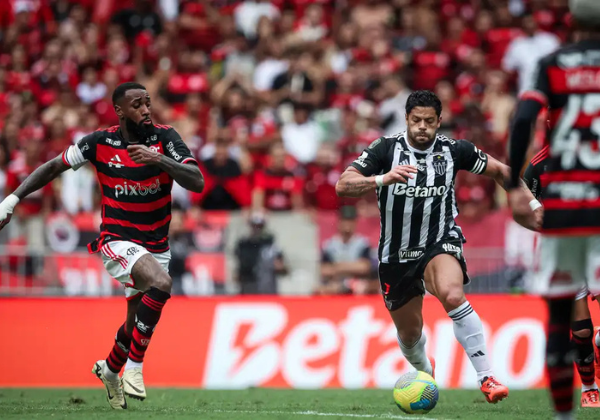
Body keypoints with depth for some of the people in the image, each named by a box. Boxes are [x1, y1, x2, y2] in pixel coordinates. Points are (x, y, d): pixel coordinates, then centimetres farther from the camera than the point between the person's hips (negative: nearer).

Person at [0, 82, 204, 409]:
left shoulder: (165, 138, -8)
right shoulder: (100, 143, -10)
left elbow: (197, 183, -19)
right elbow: (53, 167, 3)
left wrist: (158, 159, -32)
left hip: (156, 246, 4)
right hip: (117, 243, -4)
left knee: (137, 324, 14)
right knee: (160, 283, -32)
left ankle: (109, 370, 44)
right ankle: (134, 367, -22)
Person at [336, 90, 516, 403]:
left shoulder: (454, 150, -7)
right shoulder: (386, 148, -11)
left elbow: (499, 170, 9)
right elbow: (343, 186, -21)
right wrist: (382, 179, -37)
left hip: (440, 242, -2)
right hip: (396, 254, 2)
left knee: (452, 295, -34)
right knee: (409, 332, 14)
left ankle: (486, 378, -31)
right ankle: (425, 372, 51)